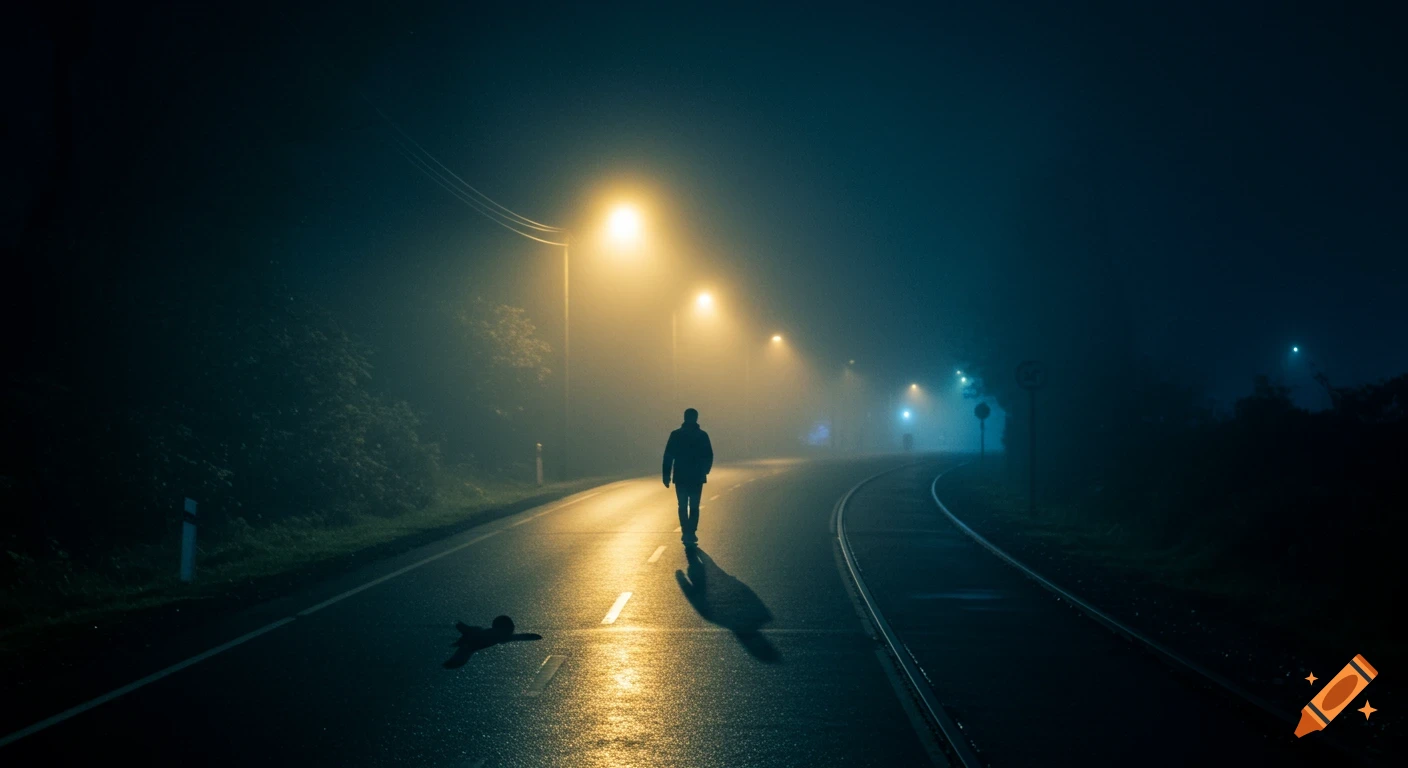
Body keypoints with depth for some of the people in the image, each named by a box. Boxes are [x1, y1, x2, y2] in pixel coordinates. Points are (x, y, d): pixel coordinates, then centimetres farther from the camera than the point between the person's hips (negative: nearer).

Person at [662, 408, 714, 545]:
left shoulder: (676, 435, -3)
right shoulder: (702, 435, -2)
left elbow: (668, 456, -5)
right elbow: (709, 457, 2)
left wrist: (666, 475, -1)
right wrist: (704, 471, 19)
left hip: (680, 477, 0)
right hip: (697, 477, 0)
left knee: (683, 506, 9)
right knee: (694, 506, 7)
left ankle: (686, 532, 0)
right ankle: (690, 533, -3)